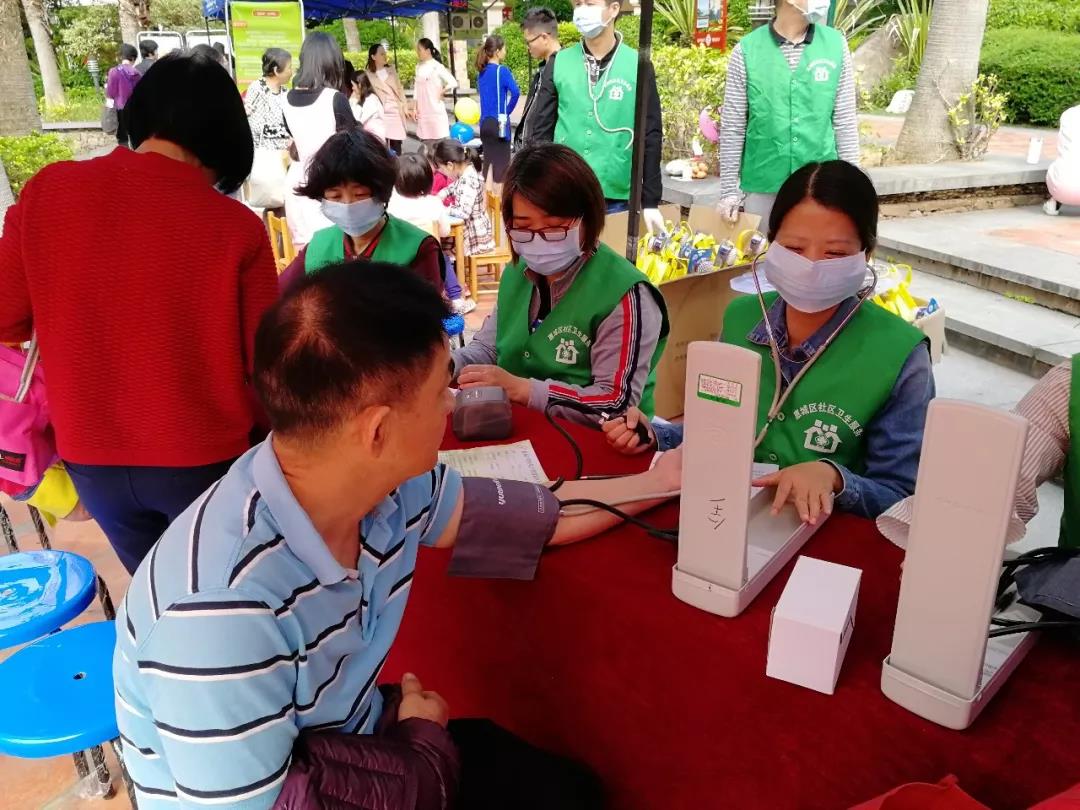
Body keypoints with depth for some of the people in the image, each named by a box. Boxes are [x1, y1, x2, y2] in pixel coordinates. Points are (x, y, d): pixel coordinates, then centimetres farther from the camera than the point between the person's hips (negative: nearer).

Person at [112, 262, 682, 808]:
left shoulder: (389, 486, -13)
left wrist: (657, 481, 7)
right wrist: (424, 743, -15)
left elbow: (536, 516, 0)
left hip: (352, 744, 6)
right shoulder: (226, 607, -36)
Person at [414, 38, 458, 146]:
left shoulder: (437, 67, -8)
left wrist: (441, 92, -4)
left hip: (436, 110, -6)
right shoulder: (419, 66, 11)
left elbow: (453, 83, -16)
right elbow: (416, 89, 14)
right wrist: (415, 108, 9)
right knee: (426, 143, 6)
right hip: (422, 112, 6)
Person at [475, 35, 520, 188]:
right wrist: (507, 111, -9)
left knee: (488, 162, 13)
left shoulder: (481, 72, 10)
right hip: (499, 123, -7)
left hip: (485, 123, 7)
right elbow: (515, 92, -24)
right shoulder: (502, 70, -11)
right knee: (501, 165, 0)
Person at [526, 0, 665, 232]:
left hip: (617, 198, -1)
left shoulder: (638, 66, 1)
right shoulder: (558, 63, 5)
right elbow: (540, 129, 6)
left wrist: (651, 201, -2)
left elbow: (650, 136, 1)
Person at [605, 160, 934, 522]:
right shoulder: (741, 317, 1)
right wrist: (655, 436, -2)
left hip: (824, 535, -1)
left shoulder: (899, 355, -11)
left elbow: (899, 499, -7)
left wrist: (833, 476, -24)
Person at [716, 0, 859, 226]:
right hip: (763, 187, -1)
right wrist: (730, 191, -3)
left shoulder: (836, 44, 1)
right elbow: (732, 128, -1)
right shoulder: (746, 50, -4)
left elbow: (845, 123, 4)